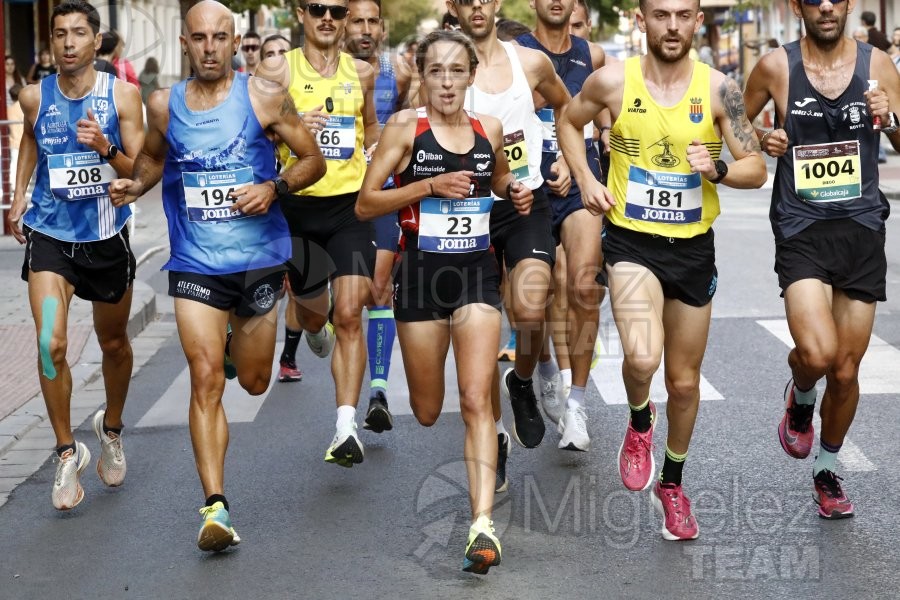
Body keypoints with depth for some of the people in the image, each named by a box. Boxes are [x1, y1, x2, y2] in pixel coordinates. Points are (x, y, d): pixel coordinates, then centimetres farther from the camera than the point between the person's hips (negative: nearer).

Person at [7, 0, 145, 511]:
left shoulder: (122, 95, -8)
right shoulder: (35, 97, -4)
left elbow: (140, 173, -8)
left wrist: (106, 148, -26)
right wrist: (19, 194, 14)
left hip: (107, 237, 0)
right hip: (50, 235, 0)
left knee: (115, 344, 16)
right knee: (51, 344, -16)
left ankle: (112, 429, 43)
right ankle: (69, 452, 1)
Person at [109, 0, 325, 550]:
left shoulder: (264, 97, -4)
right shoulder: (164, 105, 3)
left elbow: (313, 160, 2)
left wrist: (274, 186, -16)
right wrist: (135, 185, 1)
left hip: (259, 257, 0)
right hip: (195, 262, 0)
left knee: (254, 381, 14)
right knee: (206, 378, -12)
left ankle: (238, 341, 53)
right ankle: (216, 506, -11)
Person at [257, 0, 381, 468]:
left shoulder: (361, 73, 8)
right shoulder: (277, 70, -3)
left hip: (349, 206, 1)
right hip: (296, 206, -1)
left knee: (349, 313, -13)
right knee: (312, 311, 16)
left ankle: (346, 426, -14)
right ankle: (316, 330, 56)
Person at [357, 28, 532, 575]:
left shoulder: (489, 129, 5)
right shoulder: (405, 127, -5)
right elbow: (365, 204, -6)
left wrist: (515, 193, 3)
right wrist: (430, 185, -17)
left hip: (478, 271, 1)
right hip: (422, 272, -1)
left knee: (476, 399, -13)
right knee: (427, 412, 11)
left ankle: (483, 523, -18)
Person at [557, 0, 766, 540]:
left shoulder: (718, 89, -8)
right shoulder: (613, 81, -8)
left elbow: (756, 169, -5)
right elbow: (569, 122, 11)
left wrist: (717, 169, -25)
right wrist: (585, 179, -3)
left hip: (694, 247, 2)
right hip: (631, 240, -2)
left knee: (685, 382, 13)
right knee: (642, 358, -26)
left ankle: (672, 483, 37)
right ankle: (639, 420, 10)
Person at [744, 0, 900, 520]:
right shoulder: (776, 67, -1)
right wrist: (761, 139, -7)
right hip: (802, 229, -2)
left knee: (846, 370, 8)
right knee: (817, 353, -23)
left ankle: (828, 469, 33)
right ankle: (800, 397, 15)